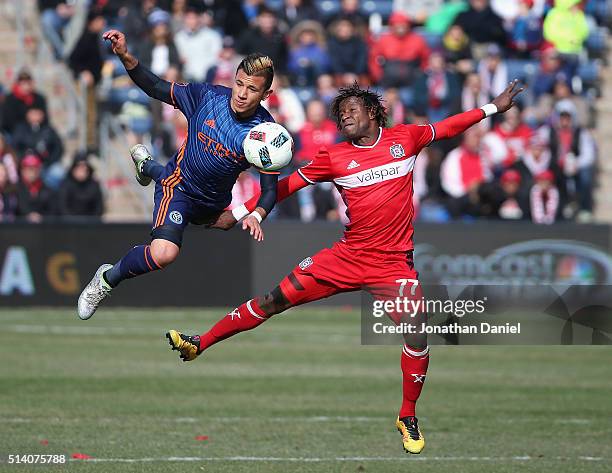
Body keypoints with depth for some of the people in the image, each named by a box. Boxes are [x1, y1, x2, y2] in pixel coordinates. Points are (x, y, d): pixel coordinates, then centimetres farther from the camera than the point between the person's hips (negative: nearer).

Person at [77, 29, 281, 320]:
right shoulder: (208, 96, -22)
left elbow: (270, 190, -21)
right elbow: (156, 88, -10)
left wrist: (256, 216, -42)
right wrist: (126, 56, -25)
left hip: (214, 203, 3)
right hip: (179, 185, -3)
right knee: (163, 254, -32)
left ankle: (148, 166, 67)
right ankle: (107, 280, -3)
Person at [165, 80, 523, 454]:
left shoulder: (404, 138, 4)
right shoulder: (334, 156, 1)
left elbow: (448, 128, 17)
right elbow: (287, 185, 3)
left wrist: (493, 108, 21)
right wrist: (242, 212, -2)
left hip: (394, 264, 0)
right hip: (348, 256, 0)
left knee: (418, 335, -13)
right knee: (276, 299, -5)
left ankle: (408, 419, 7)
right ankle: (200, 345, 2)